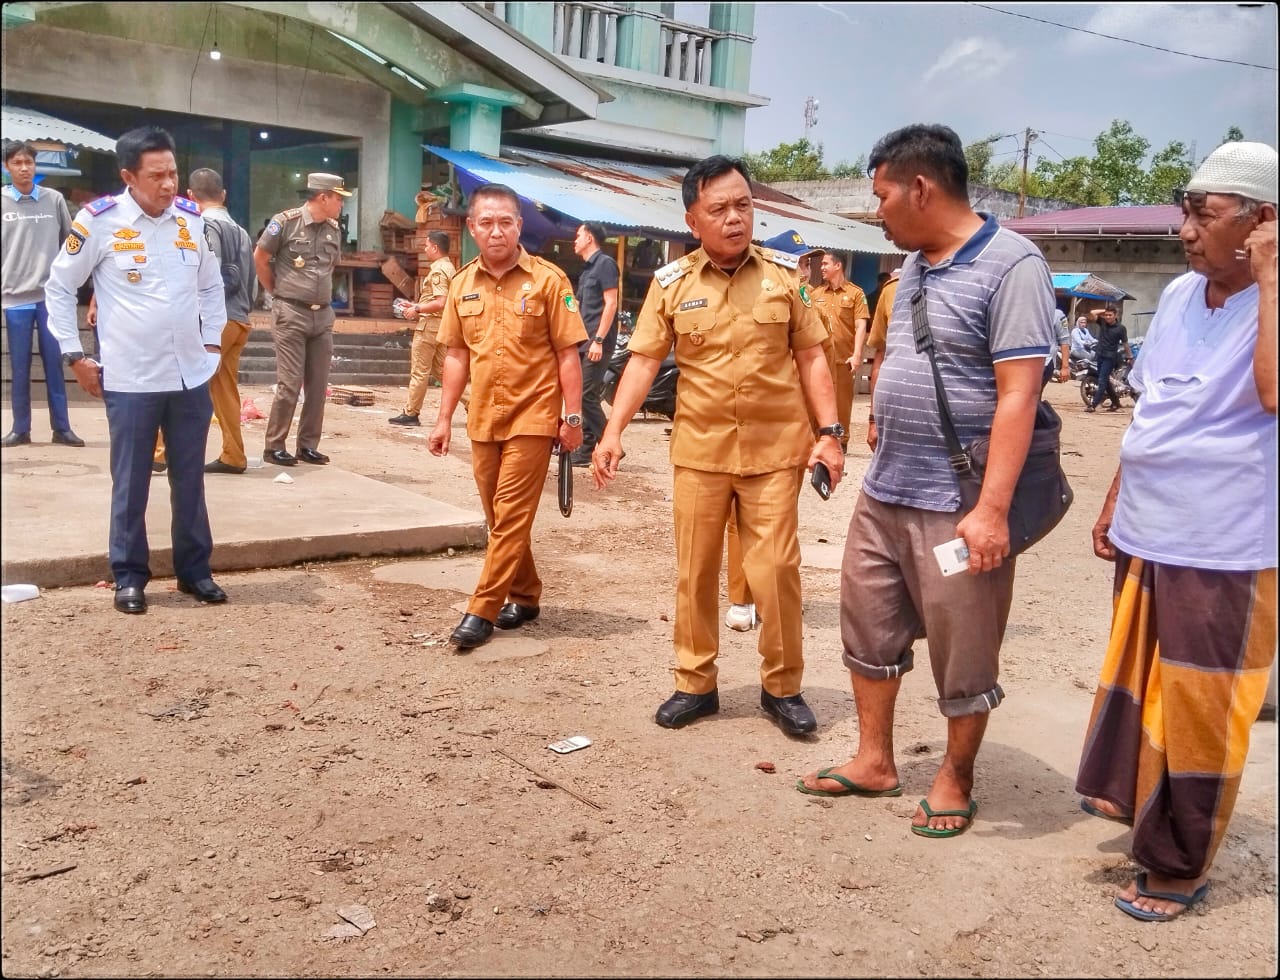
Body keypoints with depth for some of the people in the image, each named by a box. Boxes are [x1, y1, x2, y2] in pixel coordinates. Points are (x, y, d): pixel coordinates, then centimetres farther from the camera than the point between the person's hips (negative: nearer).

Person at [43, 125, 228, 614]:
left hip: (192, 376, 4)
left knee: (190, 480, 12)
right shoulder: (99, 221, -9)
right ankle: (129, 575, 20)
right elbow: (59, 287, 1)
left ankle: (194, 569, 24)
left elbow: (211, 284, 18)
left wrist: (212, 341, 11)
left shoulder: (193, 218, 4)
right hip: (130, 381, -3)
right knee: (131, 484, 6)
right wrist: (74, 355, -1)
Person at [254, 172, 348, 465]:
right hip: (291, 314, -6)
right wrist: (278, 292, 6)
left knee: (318, 385, 6)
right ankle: (274, 447, 3)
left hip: (323, 315, 6)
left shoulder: (334, 230, 8)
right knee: (289, 383, -7)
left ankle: (308, 445, 16)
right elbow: (260, 258, 0)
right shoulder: (285, 222, -9)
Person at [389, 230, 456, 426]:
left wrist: (417, 309, -14)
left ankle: (410, 414, 4)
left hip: (430, 324, -10)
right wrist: (418, 305, 16)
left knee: (419, 371, -2)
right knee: (440, 370, 13)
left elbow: (440, 303, -25)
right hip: (442, 324, 10)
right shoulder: (449, 267, 15)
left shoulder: (438, 270, -15)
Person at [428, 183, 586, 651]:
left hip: (532, 417, -5)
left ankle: (482, 611, 1)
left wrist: (573, 417, -10)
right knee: (501, 518, 13)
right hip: (483, 419, 5)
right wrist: (444, 418, 9)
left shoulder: (548, 279, -7)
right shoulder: (463, 284, 6)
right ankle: (525, 596, 28)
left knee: (511, 517, -4)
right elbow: (457, 355, 11)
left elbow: (567, 353, -6)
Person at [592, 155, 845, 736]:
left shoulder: (783, 275, 1)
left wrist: (829, 432, -4)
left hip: (775, 450, -1)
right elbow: (644, 361, -1)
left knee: (776, 569, 1)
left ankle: (783, 687, 17)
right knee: (694, 573, 9)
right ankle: (695, 684, 23)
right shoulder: (670, 284, 0)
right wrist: (613, 432, -11)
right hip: (699, 451, 1)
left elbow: (810, 358, 3)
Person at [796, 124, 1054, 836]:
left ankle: (956, 779, 26)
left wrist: (992, 508, -25)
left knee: (963, 651, 7)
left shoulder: (1010, 265, -15)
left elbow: (1017, 394, -21)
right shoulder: (915, 266, 10)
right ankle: (876, 761, 32)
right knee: (870, 626, 16)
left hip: (957, 505, -8)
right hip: (883, 493, 8)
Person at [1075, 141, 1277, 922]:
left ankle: (1179, 868, 21)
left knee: (1198, 709, 5)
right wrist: (1115, 502, 16)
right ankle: (1131, 793, 43)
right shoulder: (1179, 295, 6)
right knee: (1137, 678, 21)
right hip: (1147, 533, 7)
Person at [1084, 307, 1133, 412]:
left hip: (1110, 357, -6)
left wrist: (1130, 357, -1)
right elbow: (1093, 312, -6)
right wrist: (1104, 311, -3)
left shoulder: (1121, 328, -8)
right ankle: (1116, 402, 27)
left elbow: (1125, 343, -3)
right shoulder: (1102, 322, 3)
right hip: (1099, 355, 6)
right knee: (1105, 380, 14)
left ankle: (1093, 405, -16)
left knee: (1102, 381, -11)